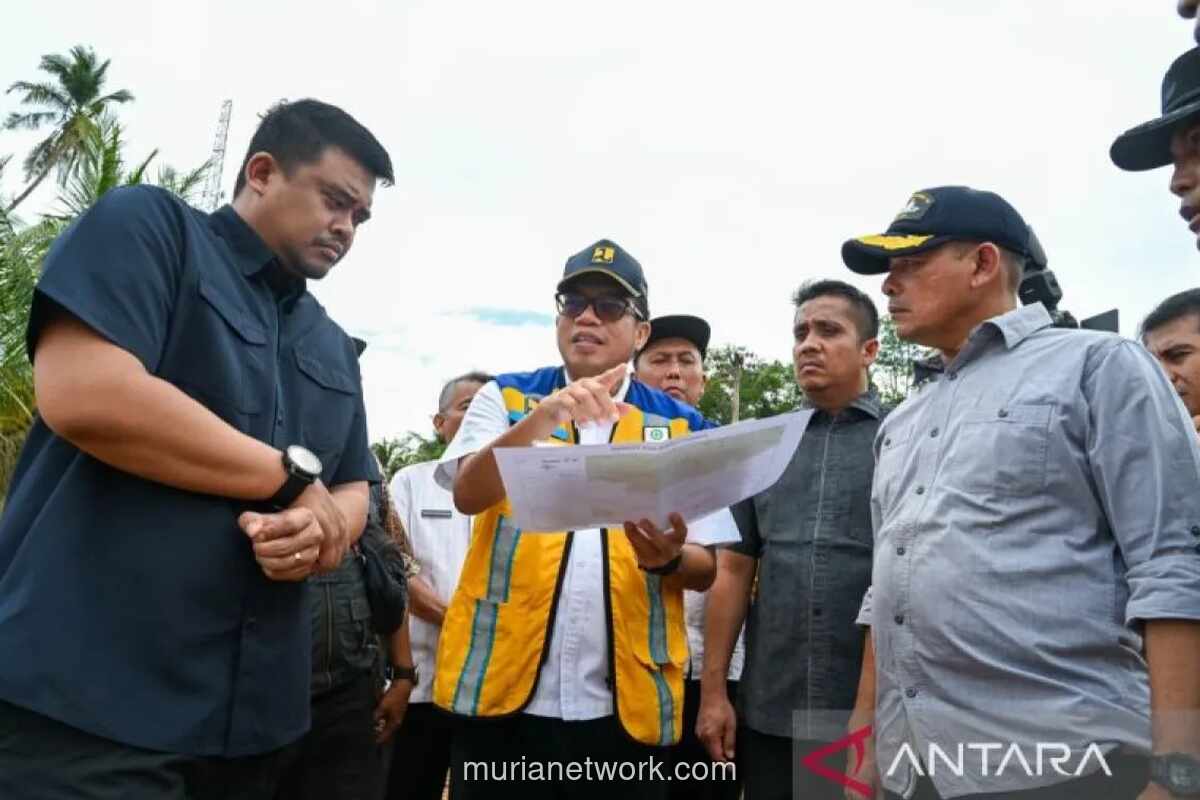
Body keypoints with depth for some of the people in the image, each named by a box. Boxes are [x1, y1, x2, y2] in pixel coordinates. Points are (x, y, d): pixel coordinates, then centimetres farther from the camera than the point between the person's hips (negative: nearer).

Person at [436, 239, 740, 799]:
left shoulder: (682, 428, 5)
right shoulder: (505, 398, 5)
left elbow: (706, 569, 5)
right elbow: (468, 495, -11)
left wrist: (668, 558, -17)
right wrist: (541, 418, -26)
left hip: (627, 702, 1)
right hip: (501, 687, 0)